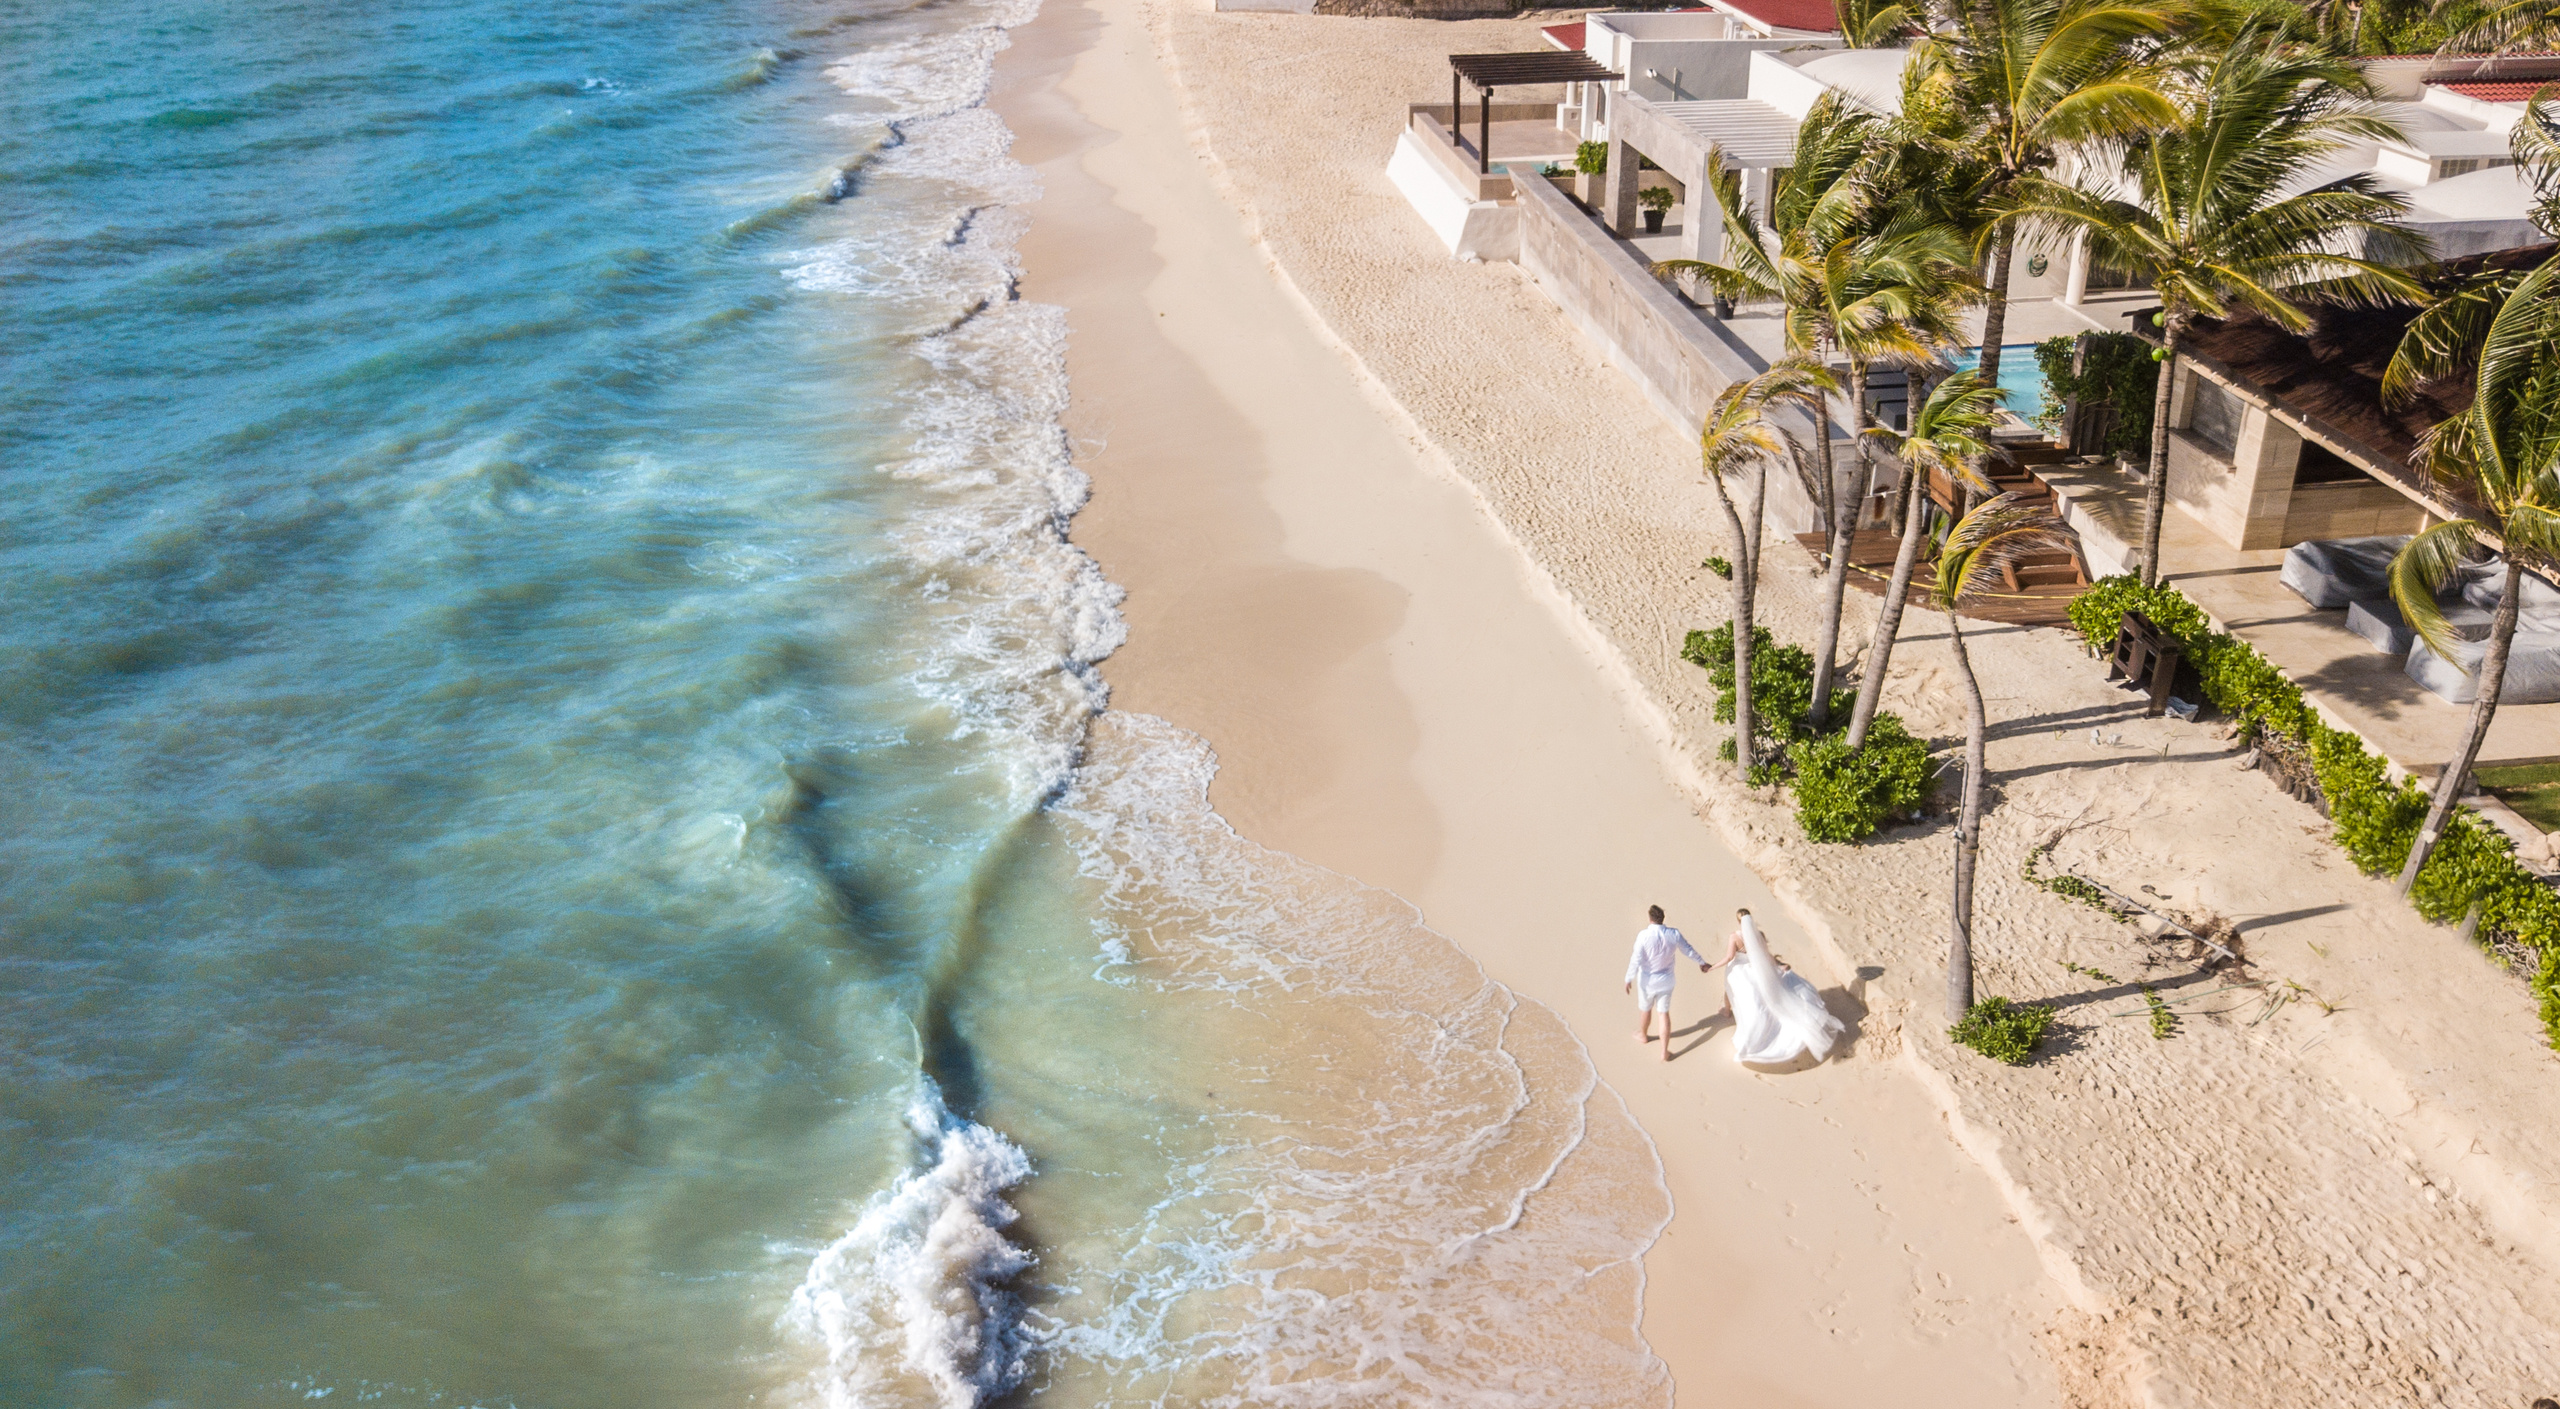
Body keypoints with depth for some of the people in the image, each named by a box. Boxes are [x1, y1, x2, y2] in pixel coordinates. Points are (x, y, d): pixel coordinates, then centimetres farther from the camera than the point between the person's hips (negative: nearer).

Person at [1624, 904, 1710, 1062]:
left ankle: (1643, 1035, 50)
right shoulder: (1674, 934, -15)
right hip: (1666, 980, 2)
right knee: (1664, 1013, 13)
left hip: (1647, 980, -2)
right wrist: (1702, 962, 18)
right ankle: (1664, 1051, 12)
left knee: (1645, 1008, 23)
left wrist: (1629, 979, -10)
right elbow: (1688, 950, 0)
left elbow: (1636, 959, -23)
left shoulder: (1644, 935, -26)